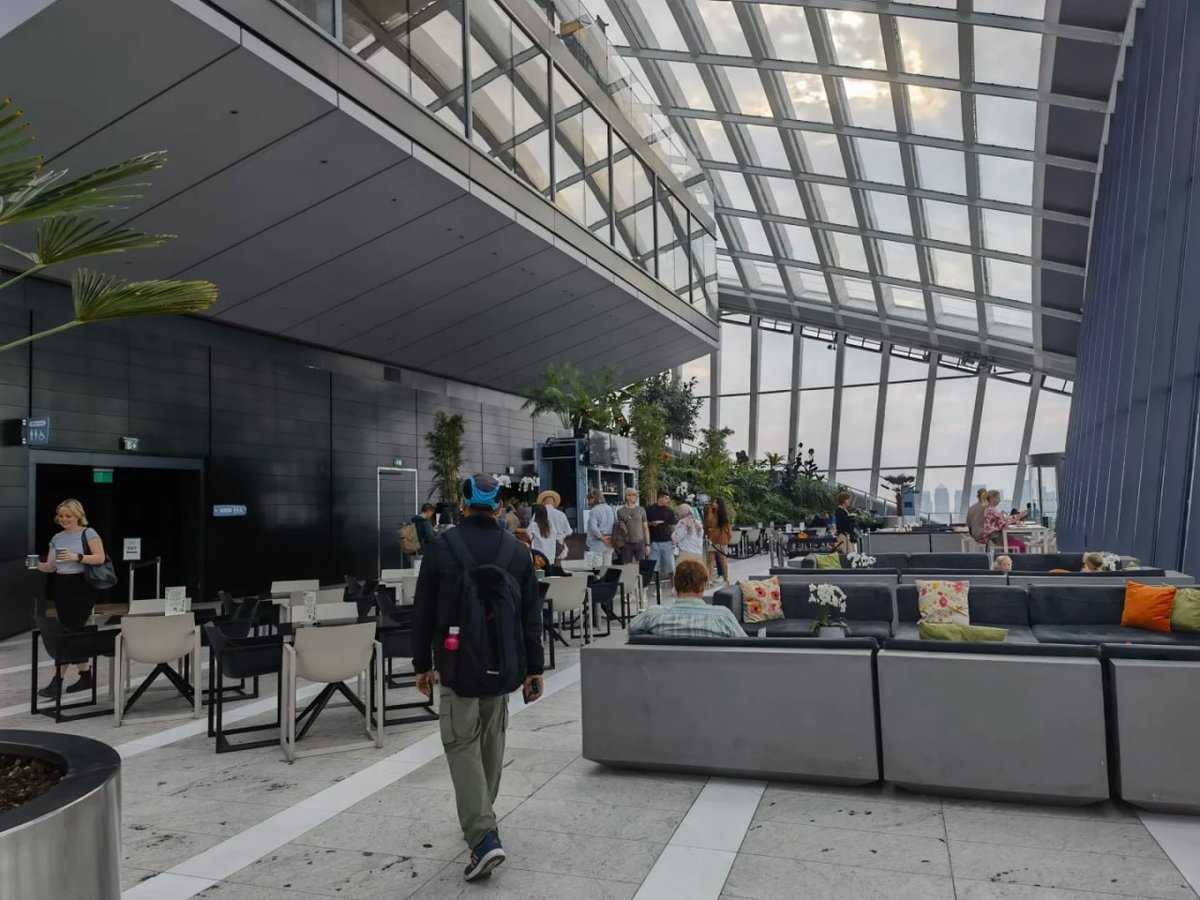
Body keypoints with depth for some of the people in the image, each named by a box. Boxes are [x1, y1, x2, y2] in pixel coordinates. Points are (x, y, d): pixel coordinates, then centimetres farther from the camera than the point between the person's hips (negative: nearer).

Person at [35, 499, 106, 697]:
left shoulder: (88, 533, -5)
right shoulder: (57, 538, 13)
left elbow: (100, 558, -12)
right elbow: (50, 566, 11)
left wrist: (77, 557, -23)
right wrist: (36, 565, -9)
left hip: (81, 587, -7)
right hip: (61, 587, 7)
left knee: (70, 632, -8)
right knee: (73, 632, 9)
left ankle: (57, 681, -5)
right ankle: (85, 676, 18)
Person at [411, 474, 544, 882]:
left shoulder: (442, 547, -6)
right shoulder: (517, 551, 2)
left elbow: (423, 611, -3)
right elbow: (531, 615, 3)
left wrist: (422, 664, 7)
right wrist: (533, 668, 9)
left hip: (457, 663, -3)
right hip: (503, 662, 4)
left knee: (462, 743, 2)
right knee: (492, 739, 19)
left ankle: (484, 837, -8)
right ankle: (480, 817, 35)